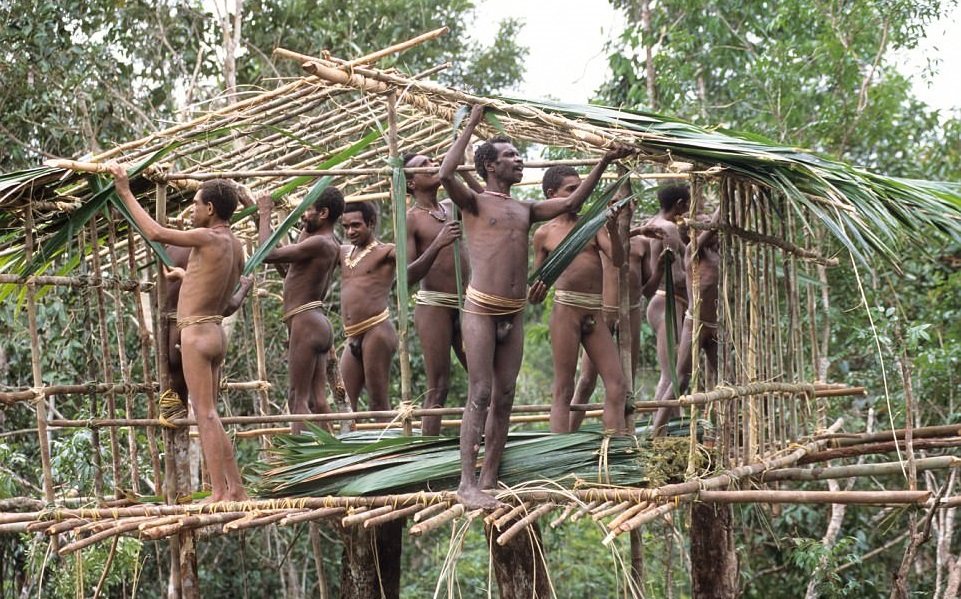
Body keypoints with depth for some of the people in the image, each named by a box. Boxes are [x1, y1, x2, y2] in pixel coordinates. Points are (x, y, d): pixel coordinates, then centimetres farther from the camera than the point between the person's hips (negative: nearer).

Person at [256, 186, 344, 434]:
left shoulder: (320, 243, -14)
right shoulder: (332, 247, 16)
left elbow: (269, 254, -18)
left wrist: (265, 214, -8)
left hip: (306, 323, -10)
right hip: (317, 323, 10)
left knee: (299, 398, -11)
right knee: (318, 399, 9)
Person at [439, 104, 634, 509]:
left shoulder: (525, 210, 19)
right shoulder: (475, 203, 1)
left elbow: (571, 203, 18)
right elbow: (446, 175, -17)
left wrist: (602, 165, 12)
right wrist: (471, 126, -9)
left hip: (514, 313, 6)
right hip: (481, 309, -6)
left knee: (504, 397, 4)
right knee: (480, 395, -11)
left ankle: (489, 480, 9)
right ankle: (467, 484, -11)